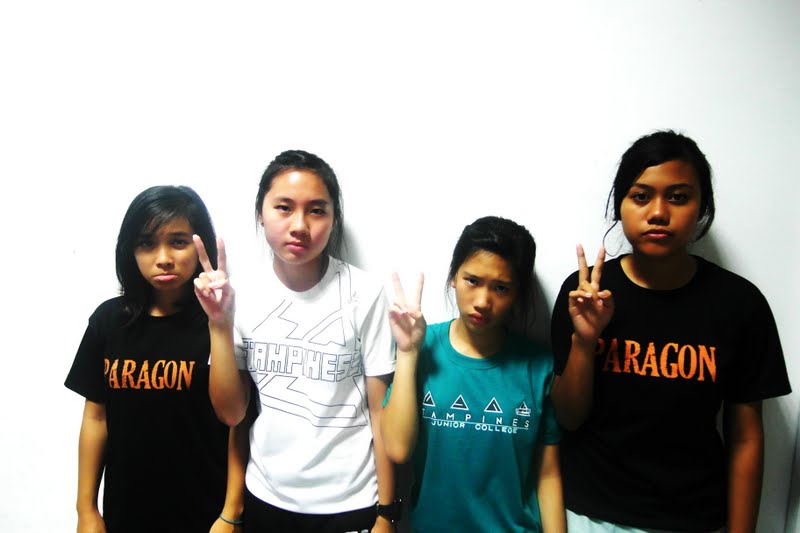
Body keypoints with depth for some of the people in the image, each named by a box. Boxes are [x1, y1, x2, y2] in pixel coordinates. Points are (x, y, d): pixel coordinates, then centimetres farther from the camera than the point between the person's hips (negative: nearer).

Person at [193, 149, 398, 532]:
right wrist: (219, 324, -16)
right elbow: (230, 413, -5)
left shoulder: (364, 294, -15)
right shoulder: (244, 295, -6)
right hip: (265, 498, 3)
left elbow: (381, 411, -8)